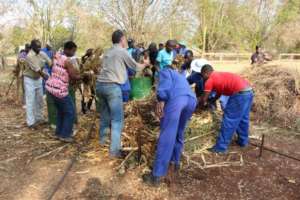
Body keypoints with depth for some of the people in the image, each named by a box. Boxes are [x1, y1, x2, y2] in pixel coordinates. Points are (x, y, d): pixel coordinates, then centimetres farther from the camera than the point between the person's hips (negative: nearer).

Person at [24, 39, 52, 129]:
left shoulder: (42, 54, -5)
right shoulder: (29, 56, -25)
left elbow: (51, 63, -11)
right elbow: (38, 70, -28)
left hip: (38, 79, 7)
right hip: (29, 79, -6)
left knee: (39, 100, 13)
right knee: (30, 101, -3)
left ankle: (39, 118, 27)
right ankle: (31, 122, 4)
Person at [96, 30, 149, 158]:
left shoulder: (108, 52, 20)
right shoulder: (122, 51, -1)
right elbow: (135, 67, 10)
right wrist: (145, 64, 30)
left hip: (100, 84, 8)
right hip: (112, 86, -8)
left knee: (104, 115, 22)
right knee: (117, 119, -3)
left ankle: (102, 139, 37)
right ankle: (114, 150, -3)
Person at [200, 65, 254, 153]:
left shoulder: (209, 80, 0)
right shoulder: (219, 75, 25)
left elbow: (204, 99, 6)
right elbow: (219, 92, 36)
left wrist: (201, 104, 25)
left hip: (240, 93, -9)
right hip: (248, 91, 9)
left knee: (229, 120, -2)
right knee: (243, 118, 23)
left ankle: (221, 147, 5)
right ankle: (243, 141, 38)